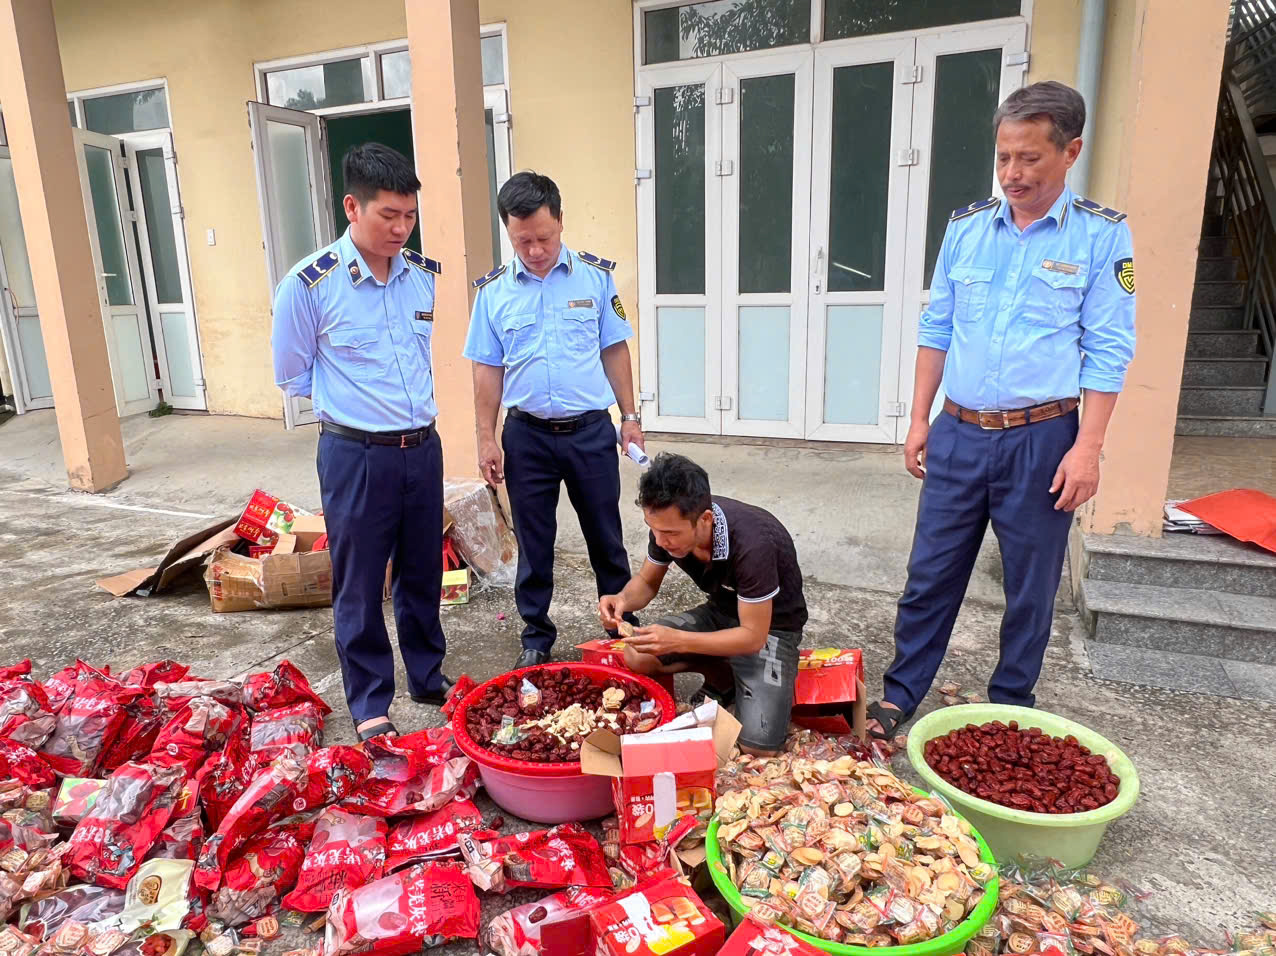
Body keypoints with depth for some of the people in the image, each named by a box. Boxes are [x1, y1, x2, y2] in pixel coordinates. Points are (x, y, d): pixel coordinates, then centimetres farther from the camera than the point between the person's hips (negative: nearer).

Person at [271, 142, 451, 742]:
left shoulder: (424, 276, 3)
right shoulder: (309, 285, -12)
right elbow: (293, 376, 1)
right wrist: (351, 402, 8)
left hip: (422, 447, 5)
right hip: (356, 455, -4)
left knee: (422, 574, 17)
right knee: (359, 586, 8)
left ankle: (428, 677, 36)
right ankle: (369, 704, 25)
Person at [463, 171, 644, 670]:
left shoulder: (596, 275, -2)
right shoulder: (493, 290, -1)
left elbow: (614, 350, 4)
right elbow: (487, 369, 3)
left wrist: (630, 416, 2)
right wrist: (486, 439, -1)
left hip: (591, 430, 0)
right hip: (527, 435, 1)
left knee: (606, 538, 12)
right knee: (533, 544, 12)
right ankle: (536, 637, 29)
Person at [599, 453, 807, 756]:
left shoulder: (752, 544, -37)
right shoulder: (668, 524, -19)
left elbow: (753, 636, -28)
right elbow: (647, 582, -1)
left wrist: (678, 641, -38)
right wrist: (623, 600, -24)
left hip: (770, 626, -5)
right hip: (720, 612, 5)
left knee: (757, 748, -21)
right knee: (636, 657, -18)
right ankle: (723, 678, 5)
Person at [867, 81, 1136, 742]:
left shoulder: (1101, 234, -3)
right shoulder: (966, 227, 6)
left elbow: (1108, 351, -5)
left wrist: (1087, 447, -12)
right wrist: (919, 420, 6)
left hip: (1041, 439, -2)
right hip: (959, 435, 3)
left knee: (1030, 587, 10)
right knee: (930, 574, 8)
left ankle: (1011, 708, 28)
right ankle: (900, 694, 22)